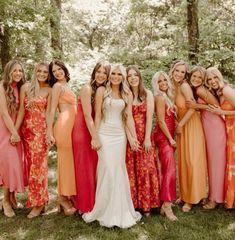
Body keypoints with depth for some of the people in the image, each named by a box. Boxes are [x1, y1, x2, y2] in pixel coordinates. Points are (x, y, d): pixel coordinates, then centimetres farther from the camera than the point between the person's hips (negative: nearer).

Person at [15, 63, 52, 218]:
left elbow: (48, 112, -3)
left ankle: (39, 202, 10)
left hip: (41, 129, -3)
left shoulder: (49, 90, 0)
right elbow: (21, 110, 1)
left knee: (38, 164, 0)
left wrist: (49, 132, -11)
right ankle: (37, 198, 24)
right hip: (27, 129, 3)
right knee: (30, 163, 9)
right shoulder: (26, 87, 3)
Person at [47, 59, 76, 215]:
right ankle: (63, 198, 8)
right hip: (64, 125, -8)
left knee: (70, 160, 11)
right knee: (66, 160, -2)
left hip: (72, 125, 8)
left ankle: (67, 196, 21)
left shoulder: (66, 85, 21)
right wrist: (50, 131, -15)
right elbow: (52, 110, -10)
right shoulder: (57, 86, -4)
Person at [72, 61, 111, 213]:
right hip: (83, 132, -7)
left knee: (95, 169, 13)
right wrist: (95, 137, -21)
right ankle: (85, 206, 16)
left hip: (95, 131, 7)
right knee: (85, 170, 2)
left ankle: (95, 203, 26)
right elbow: (87, 115, -17)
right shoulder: (87, 88, -10)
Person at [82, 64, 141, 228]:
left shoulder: (127, 94, 9)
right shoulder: (102, 90, 0)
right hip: (104, 134, -3)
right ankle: (105, 210, 12)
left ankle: (120, 210, 23)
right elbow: (98, 115, -2)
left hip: (120, 135, 3)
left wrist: (133, 137, -4)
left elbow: (129, 117, 5)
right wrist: (95, 136, -6)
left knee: (119, 171, 7)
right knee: (107, 171, -5)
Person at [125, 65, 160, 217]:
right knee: (130, 169, 3)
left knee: (145, 168, -1)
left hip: (143, 135, -1)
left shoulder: (148, 94, 4)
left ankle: (146, 204, 10)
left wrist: (147, 138, -10)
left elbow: (149, 117, -3)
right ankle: (132, 203, 14)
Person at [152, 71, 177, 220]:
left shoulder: (168, 96, 16)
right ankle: (166, 204, -16)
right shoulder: (160, 97, -10)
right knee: (170, 169, -15)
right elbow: (161, 121, -15)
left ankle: (166, 200, 21)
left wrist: (171, 137, 4)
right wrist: (170, 139, -15)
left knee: (166, 168, 12)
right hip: (163, 136, -9)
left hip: (168, 135, 9)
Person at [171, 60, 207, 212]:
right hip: (182, 127, 8)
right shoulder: (175, 87, 7)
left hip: (191, 127, -8)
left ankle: (192, 198, 12)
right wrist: (179, 125, -3)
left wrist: (180, 125, -15)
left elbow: (192, 108, -22)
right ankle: (185, 194, 26)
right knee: (184, 161, 13)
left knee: (192, 161, -1)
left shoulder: (184, 86, -16)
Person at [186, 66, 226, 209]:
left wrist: (198, 106, -19)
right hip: (207, 127, 8)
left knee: (216, 161, 0)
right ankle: (213, 194, 23)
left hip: (215, 127, -8)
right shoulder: (193, 90, 11)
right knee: (210, 161, 12)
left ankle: (216, 198, 11)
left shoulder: (201, 90, -15)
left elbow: (217, 107, -18)